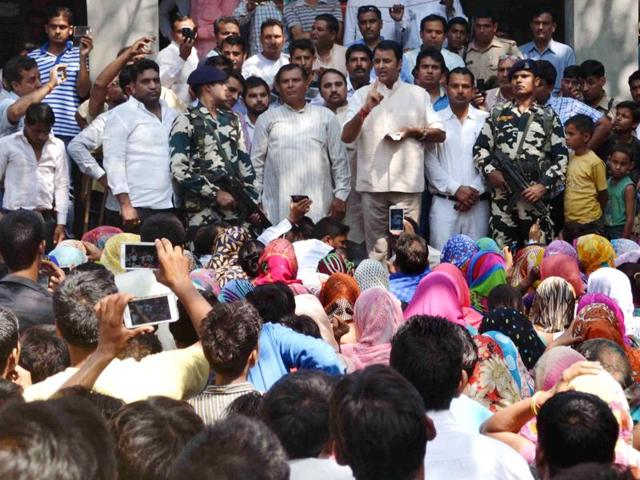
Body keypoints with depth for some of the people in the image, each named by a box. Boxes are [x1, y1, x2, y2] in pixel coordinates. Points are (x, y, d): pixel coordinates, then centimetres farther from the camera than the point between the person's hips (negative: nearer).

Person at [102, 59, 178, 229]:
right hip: (138, 207, -5)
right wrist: (125, 204, -15)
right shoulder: (120, 115, -2)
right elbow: (114, 162, -8)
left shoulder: (172, 115, 16)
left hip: (169, 207, 5)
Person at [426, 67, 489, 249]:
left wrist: (476, 190, -7)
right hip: (444, 202, 0)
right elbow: (430, 161, 1)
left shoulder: (485, 120, 7)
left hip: (478, 203, 1)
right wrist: (456, 189, -7)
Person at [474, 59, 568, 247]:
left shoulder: (548, 117, 11)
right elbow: (480, 149, 12)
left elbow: (561, 158, 6)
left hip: (536, 196, -1)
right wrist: (490, 171, -6)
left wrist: (544, 185, -6)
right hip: (502, 196, 1)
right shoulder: (497, 114, 15)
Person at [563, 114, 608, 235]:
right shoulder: (569, 158, 5)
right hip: (568, 221, 6)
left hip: (589, 224, -6)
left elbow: (603, 193, -4)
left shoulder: (595, 162, -13)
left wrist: (595, 216, 6)